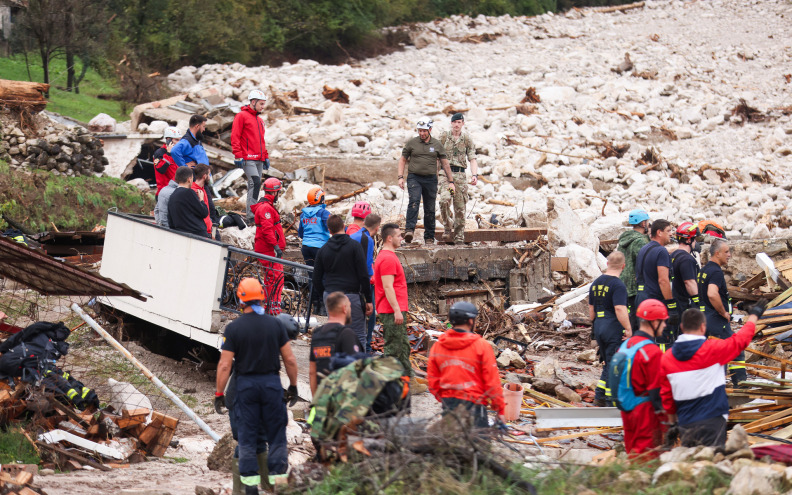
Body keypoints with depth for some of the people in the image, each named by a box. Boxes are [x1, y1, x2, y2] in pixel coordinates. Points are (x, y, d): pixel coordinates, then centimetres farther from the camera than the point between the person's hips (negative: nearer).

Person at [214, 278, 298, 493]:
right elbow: (290, 360, 0)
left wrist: (219, 393, 0)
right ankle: (278, 477, 3)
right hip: (271, 383, 1)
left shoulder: (233, 328, -6)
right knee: (276, 435, 7)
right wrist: (293, 386, 13)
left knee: (247, 436, 6)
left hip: (245, 384, 0)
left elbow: (224, 365, -8)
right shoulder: (275, 324, -2)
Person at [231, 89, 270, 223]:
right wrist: (238, 156, -14)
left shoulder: (260, 120, 22)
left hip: (259, 159, 8)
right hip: (248, 159, -8)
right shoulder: (242, 116, -3)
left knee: (255, 185, 7)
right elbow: (235, 137, -8)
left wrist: (266, 157, 22)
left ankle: (252, 215, 9)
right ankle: (252, 215, -22)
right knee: (255, 182, -19)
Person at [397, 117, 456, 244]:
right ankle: (409, 230, -35)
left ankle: (429, 237, 11)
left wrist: (451, 182, 10)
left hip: (430, 179, 2)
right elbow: (403, 160, 12)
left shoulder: (437, 145, 8)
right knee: (414, 201, -24)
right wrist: (401, 177, 0)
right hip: (414, 178, -2)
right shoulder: (411, 143, 5)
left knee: (430, 209, 4)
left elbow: (445, 163, 12)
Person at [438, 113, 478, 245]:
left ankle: (459, 238, 8)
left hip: (460, 174, 2)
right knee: (445, 199, -26)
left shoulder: (467, 139, 9)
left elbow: (472, 159, 6)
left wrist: (474, 175, -9)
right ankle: (448, 228, -11)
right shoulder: (444, 137, 5)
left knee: (460, 207, 1)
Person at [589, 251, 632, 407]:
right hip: (614, 329, -8)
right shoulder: (618, 285, -13)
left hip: (599, 328, 8)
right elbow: (620, 309, -24)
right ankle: (611, 401, 0)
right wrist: (628, 329, -19)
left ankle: (599, 397, 14)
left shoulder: (596, 283, 12)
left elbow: (591, 308, 20)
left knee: (608, 364, 18)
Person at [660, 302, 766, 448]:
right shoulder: (712, 349, -10)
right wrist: (753, 316, 23)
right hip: (711, 420, -5)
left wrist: (673, 417, 25)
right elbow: (740, 340, 6)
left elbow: (666, 396, 10)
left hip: (684, 424, 5)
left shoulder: (667, 358, 4)